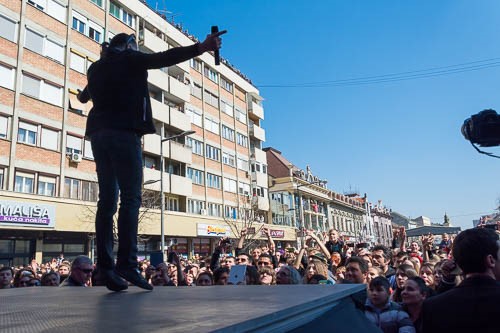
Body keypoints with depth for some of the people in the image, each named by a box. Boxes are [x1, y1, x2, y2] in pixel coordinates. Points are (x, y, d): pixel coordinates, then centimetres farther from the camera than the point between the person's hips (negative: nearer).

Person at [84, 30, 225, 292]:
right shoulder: (131, 60, 6)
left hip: (99, 133, 7)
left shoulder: (95, 68, 23)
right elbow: (165, 58, -5)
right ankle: (127, 263, -18)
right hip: (123, 133, -6)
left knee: (107, 199, 2)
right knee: (130, 198, -11)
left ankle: (105, 265, -3)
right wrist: (201, 47, -9)